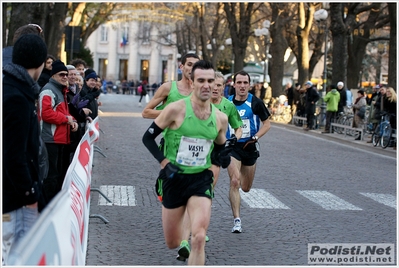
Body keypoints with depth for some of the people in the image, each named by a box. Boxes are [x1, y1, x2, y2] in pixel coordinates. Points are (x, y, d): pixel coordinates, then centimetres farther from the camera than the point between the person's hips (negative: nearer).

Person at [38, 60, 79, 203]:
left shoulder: (62, 90, 20)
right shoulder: (48, 91, -12)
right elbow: (46, 113, -23)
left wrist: (72, 121, 9)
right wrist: (66, 119, -15)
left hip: (62, 139, 10)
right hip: (51, 140, -10)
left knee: (62, 172, 16)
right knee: (51, 174, -9)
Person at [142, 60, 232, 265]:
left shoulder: (220, 118, 0)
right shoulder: (176, 109, -12)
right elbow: (148, 137, -5)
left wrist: (224, 156, -7)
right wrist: (164, 162, -17)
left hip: (201, 179, 1)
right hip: (175, 179, -1)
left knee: (198, 238, -18)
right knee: (172, 243, 11)